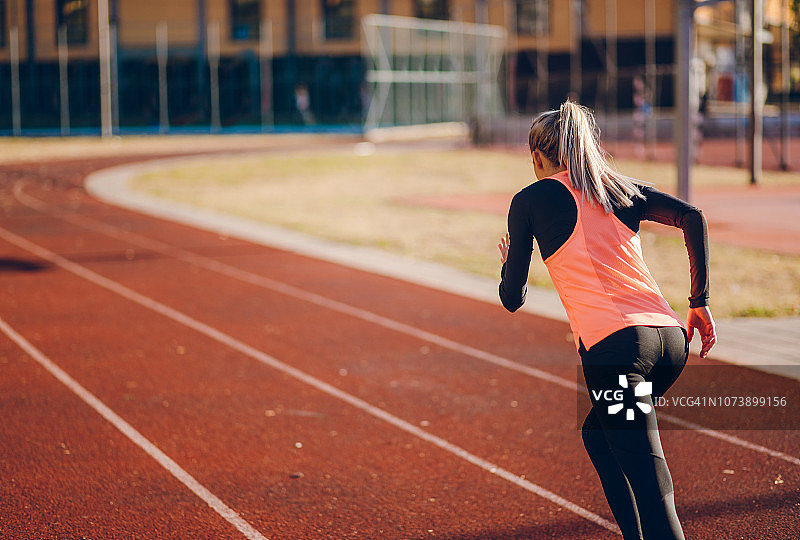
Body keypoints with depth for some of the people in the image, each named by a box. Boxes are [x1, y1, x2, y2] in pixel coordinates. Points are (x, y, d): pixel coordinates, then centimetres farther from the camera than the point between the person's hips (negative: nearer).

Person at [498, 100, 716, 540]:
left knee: (651, 487, -10)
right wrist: (700, 301, 10)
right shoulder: (622, 190, 22)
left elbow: (513, 299, 13)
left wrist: (508, 263, 35)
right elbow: (692, 217, 6)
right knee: (597, 434, 29)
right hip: (670, 338, 6)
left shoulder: (531, 199, 11)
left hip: (616, 345, -6)